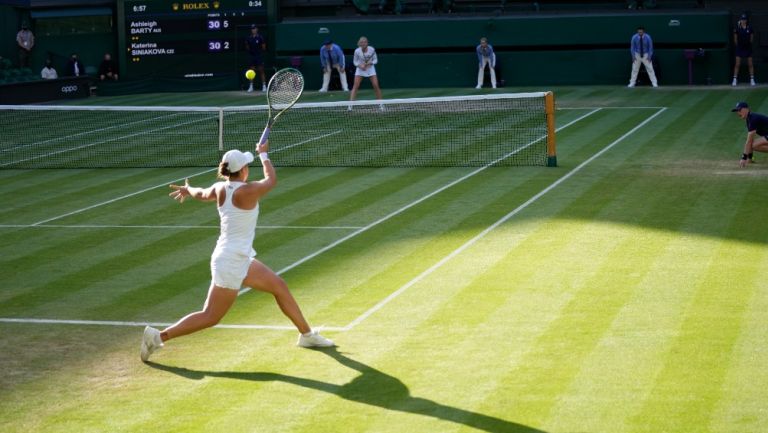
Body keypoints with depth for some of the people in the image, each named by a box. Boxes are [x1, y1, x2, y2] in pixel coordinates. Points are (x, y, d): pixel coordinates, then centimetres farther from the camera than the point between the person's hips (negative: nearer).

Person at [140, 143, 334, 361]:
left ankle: (306, 335, 29)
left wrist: (188, 190, 46)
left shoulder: (220, 189, 0)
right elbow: (271, 179, -2)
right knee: (210, 317, -2)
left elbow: (202, 194, 23)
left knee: (279, 286, 18)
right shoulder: (247, 191, -21)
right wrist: (264, 154, 14)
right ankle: (158, 336, 1)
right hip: (231, 263, -9)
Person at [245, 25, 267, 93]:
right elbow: (247, 47, 14)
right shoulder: (249, 38, 7)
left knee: (261, 71, -3)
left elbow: (264, 47, -1)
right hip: (251, 56, 3)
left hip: (259, 56, -3)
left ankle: (264, 86, 1)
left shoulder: (260, 37, -4)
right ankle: (251, 86, 11)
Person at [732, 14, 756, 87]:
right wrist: (738, 45, 4)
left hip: (748, 48, 1)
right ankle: (735, 79, 2)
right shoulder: (737, 28, -5)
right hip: (740, 48, -1)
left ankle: (752, 80, 9)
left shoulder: (749, 28, -2)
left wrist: (749, 44, 8)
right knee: (737, 64, -3)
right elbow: (735, 39, 2)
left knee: (750, 64, 4)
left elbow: (752, 38, 7)